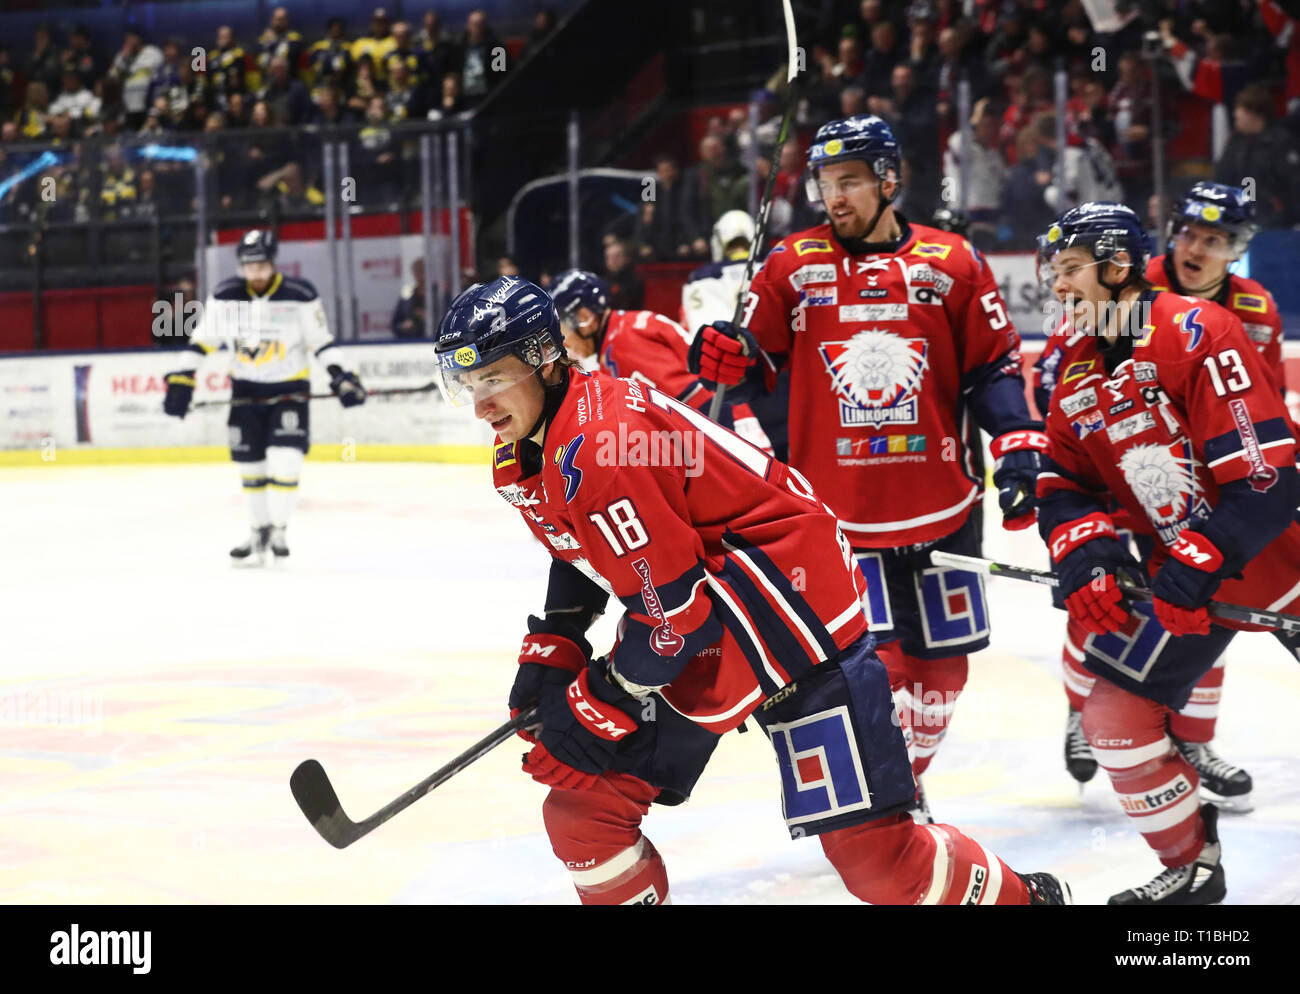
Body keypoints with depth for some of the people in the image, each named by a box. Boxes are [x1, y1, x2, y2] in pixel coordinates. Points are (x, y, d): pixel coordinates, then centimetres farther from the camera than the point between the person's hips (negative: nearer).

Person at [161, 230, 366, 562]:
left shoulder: (300, 296, -13)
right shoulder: (225, 296, -6)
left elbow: (321, 340, -6)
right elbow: (203, 339, 1)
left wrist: (340, 376, -16)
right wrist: (182, 379, -3)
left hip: (290, 388, -3)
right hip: (246, 391, 3)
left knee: (284, 460, -16)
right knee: (250, 466, 6)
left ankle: (278, 531, -3)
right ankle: (260, 533, 22)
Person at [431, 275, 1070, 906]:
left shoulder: (600, 440, -27)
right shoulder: (523, 457, 5)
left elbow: (674, 604, -25)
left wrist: (600, 706, -14)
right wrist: (550, 655, 11)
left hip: (791, 608, -10)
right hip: (695, 638, 10)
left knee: (870, 847, -11)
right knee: (580, 812, 1)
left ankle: (1021, 897, 12)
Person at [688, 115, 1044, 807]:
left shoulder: (951, 265, 3)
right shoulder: (792, 265, 4)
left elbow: (993, 367, 6)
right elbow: (757, 368, 6)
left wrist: (1017, 448, -3)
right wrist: (725, 356, -15)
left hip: (942, 507, 2)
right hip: (837, 512, -2)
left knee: (940, 661, 10)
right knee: (870, 661, -12)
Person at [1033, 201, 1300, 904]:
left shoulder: (1197, 334, -19)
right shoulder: (1077, 370, 4)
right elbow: (1063, 482, 8)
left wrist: (1197, 568, -24)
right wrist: (1084, 557, -12)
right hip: (1185, 567, 6)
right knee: (1113, 712, -3)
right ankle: (1191, 867, 14)